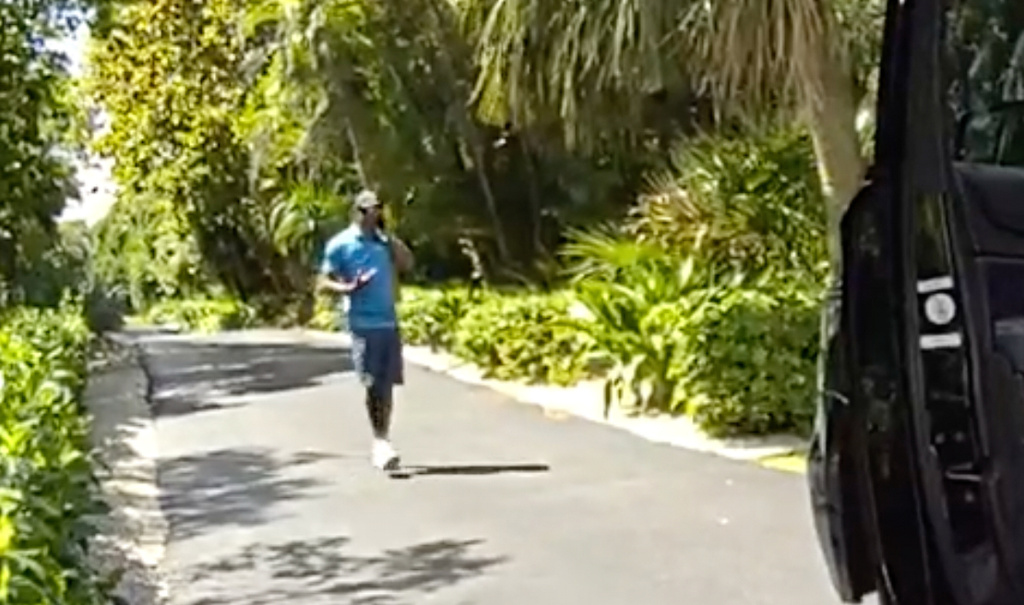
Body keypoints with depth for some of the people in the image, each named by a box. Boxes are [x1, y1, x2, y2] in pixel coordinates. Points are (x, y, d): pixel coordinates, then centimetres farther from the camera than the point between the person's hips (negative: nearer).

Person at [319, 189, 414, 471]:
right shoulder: (340, 244, -2)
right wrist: (349, 288, -21)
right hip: (363, 323, -5)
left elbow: (407, 263, 3)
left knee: (387, 384, 7)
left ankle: (383, 442, 17)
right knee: (372, 384, -8)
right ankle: (380, 442, -4)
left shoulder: (384, 241, 13)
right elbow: (325, 281, -2)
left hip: (389, 322, 5)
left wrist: (387, 235, 0)